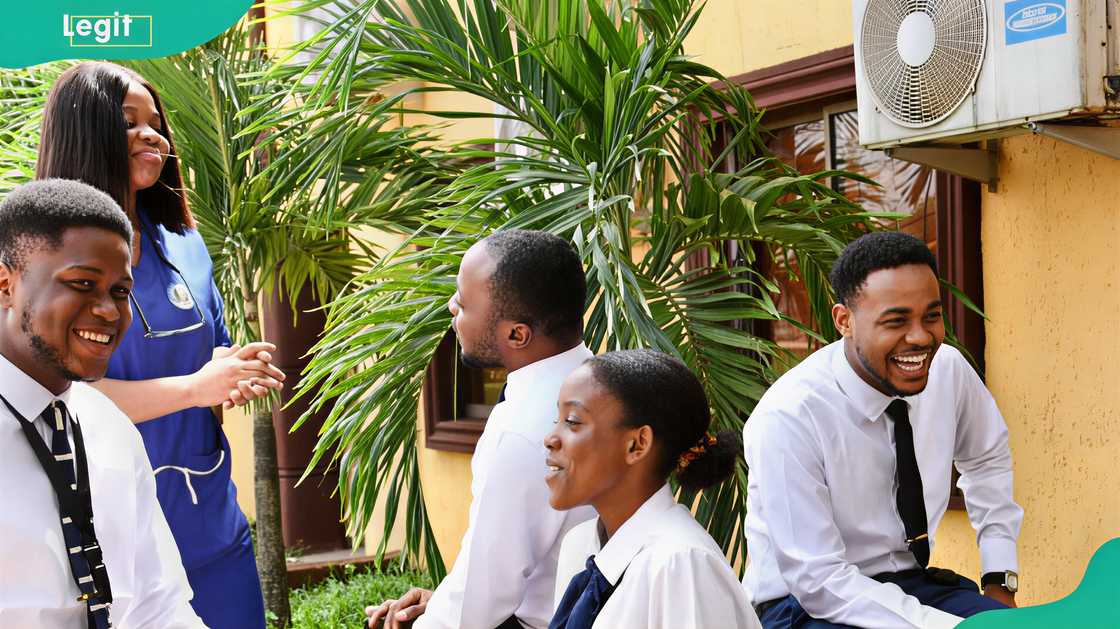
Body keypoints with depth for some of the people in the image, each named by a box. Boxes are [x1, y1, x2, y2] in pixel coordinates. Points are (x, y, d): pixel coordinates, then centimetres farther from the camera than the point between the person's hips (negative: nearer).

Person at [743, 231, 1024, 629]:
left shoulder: (949, 369, -6)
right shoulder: (786, 418, -23)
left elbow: (987, 460, 15)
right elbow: (818, 582, -22)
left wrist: (1000, 582, 6)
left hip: (912, 582, 5)